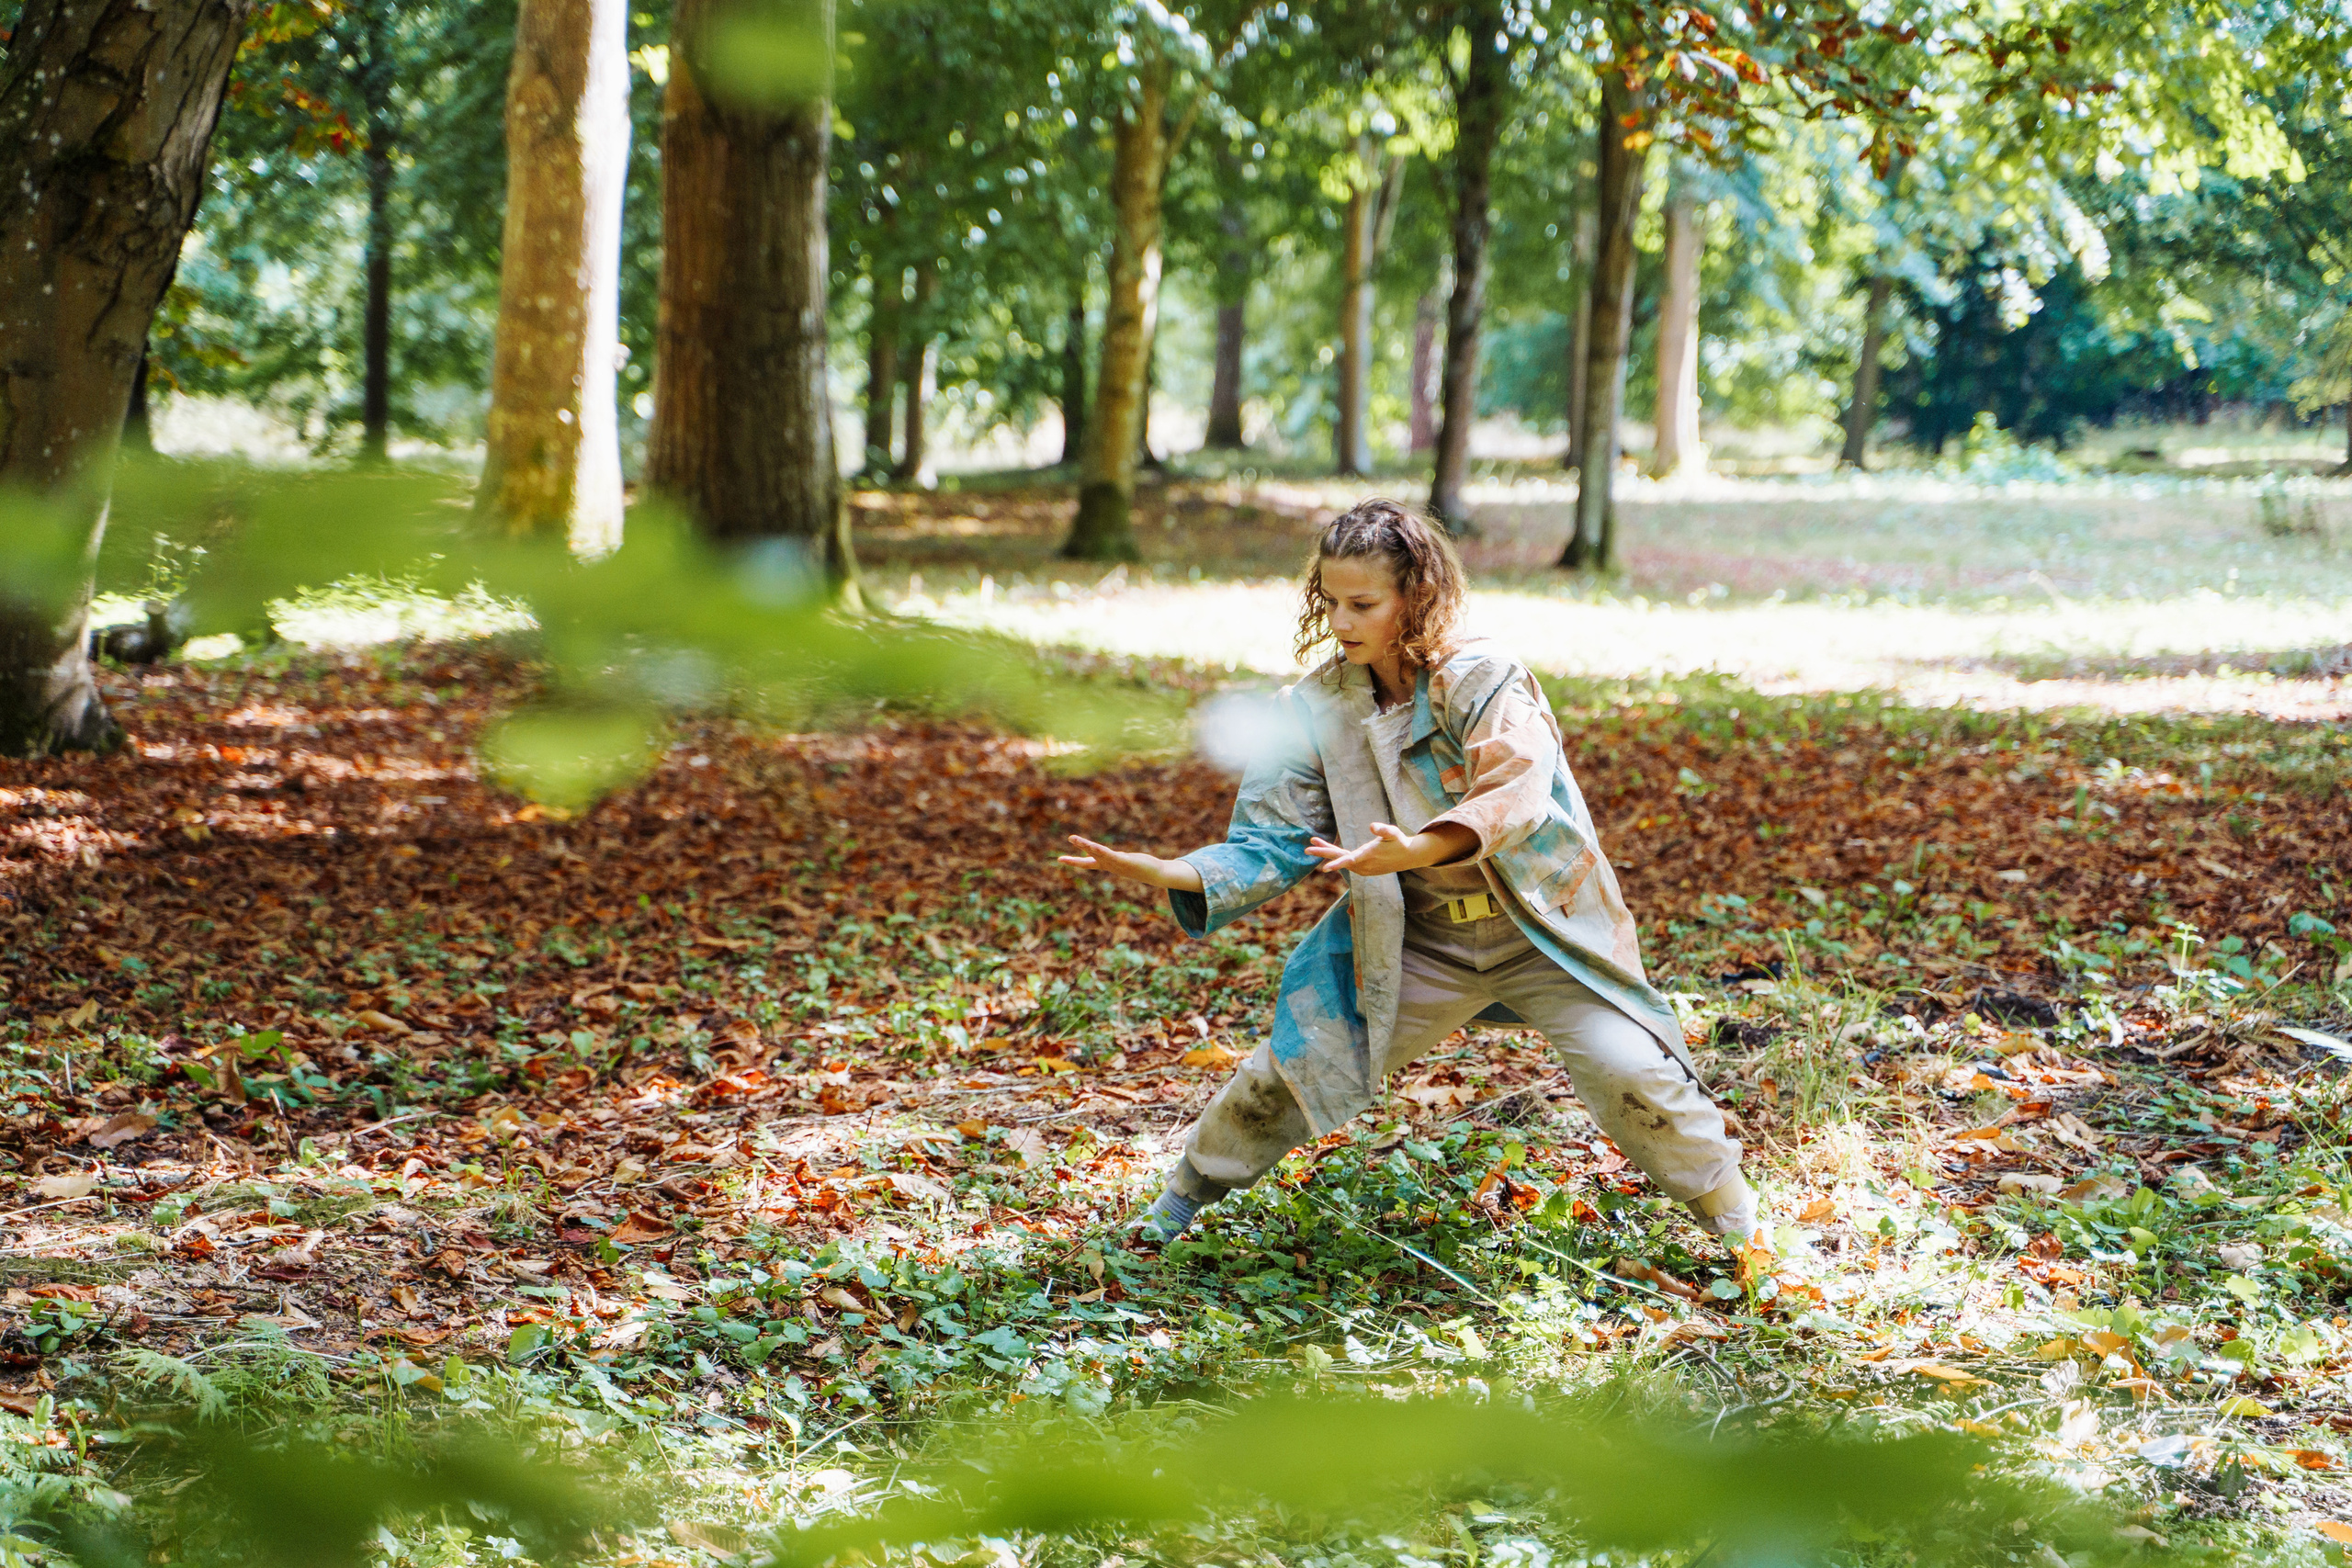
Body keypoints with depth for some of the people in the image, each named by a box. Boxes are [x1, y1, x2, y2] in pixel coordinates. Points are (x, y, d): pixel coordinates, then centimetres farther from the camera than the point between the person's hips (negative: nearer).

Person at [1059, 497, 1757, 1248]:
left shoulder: (1483, 679, -19)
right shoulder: (1318, 707, -6)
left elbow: (1515, 796, -34)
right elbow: (1273, 842, -5)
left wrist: (1420, 850, -53)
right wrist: (1167, 873, -23)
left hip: (1541, 932, -3)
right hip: (1413, 945, 3)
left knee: (1628, 1072, -17)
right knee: (1298, 1061, -1)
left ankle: (1734, 1218, 9)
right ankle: (1182, 1198, 24)